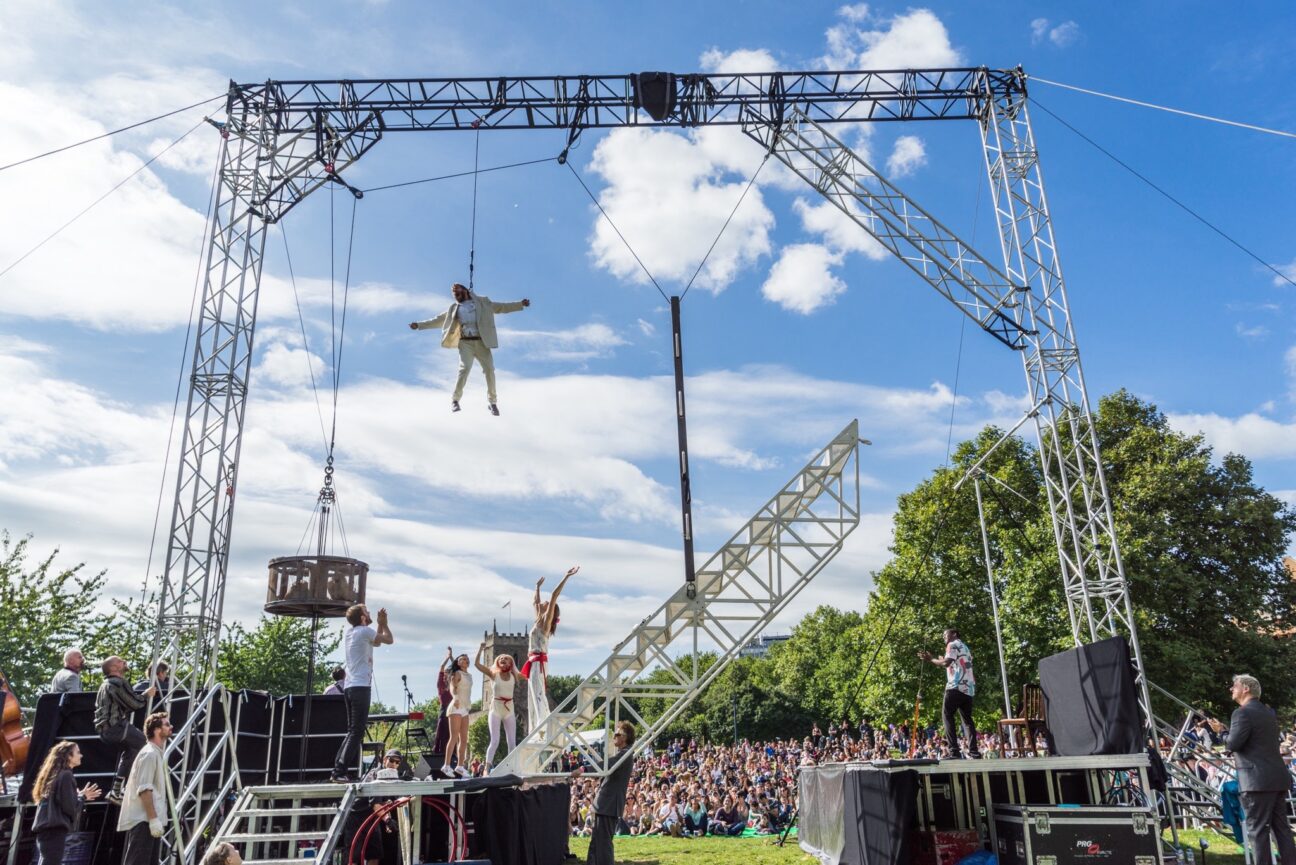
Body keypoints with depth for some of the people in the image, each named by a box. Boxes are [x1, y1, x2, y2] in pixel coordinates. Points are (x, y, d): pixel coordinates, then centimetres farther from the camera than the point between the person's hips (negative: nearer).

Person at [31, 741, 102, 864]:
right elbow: (69, 807, -13)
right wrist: (83, 797, 3)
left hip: (46, 828, 10)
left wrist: (80, 796, 22)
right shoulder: (66, 775, -8)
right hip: (55, 829, -10)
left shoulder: (54, 775, 20)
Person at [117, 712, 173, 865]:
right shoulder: (149, 754, -12)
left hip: (148, 819, 10)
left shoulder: (157, 753, 19)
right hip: (144, 820, -10)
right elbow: (144, 789, -19)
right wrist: (153, 818, -23)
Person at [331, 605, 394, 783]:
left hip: (350, 687, 9)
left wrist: (380, 624, 24)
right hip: (361, 687, -9)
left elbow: (376, 642, 29)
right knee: (356, 732, -10)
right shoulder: (364, 631, -8)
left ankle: (339, 770, 9)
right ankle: (340, 772, -17)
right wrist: (384, 623, 13)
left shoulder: (349, 633, 18)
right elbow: (389, 640, 1)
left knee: (352, 731, 12)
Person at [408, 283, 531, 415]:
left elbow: (501, 307, 11)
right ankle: (455, 400, -8)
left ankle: (492, 402, 10)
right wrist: (419, 325, 16)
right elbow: (438, 320, 21)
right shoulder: (454, 309, 17)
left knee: (489, 370, -5)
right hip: (465, 343, 0)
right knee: (464, 368, -19)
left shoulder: (482, 302, 13)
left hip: (481, 342, 0)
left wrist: (520, 304, 2)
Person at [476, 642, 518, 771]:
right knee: (495, 741, -9)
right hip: (496, 707, -3)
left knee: (512, 742, 2)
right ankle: (487, 768, -5)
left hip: (509, 709, 3)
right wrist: (481, 649, -10)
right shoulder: (493, 674, -1)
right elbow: (477, 664, -7)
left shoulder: (513, 676, 8)